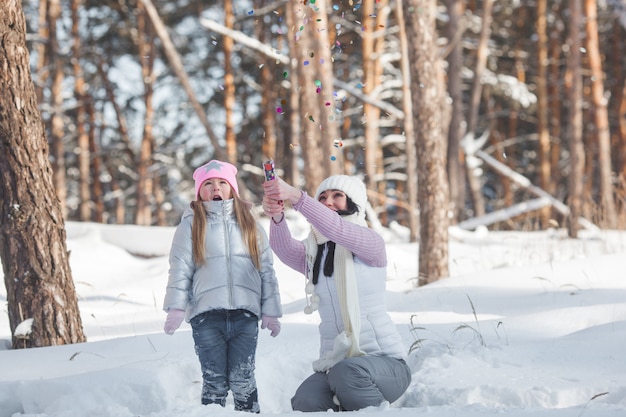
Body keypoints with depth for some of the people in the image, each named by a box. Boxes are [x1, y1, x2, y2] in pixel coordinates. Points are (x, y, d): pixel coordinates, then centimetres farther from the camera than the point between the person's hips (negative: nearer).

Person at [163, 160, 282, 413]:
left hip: (245, 313, 1)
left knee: (242, 380, -2)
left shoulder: (249, 224, 15)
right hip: (206, 315, -1)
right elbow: (180, 269, 4)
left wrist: (271, 311, 7)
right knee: (215, 382, -2)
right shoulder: (191, 225, 9)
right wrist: (175, 308, -7)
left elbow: (266, 269, 13)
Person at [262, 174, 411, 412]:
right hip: (334, 363, 4)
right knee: (304, 403, -28)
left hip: (384, 361, -4)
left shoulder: (371, 243, -1)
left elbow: (335, 228, -22)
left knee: (347, 372, -38)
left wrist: (295, 196, -37)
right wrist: (277, 217, -34)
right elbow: (283, 248, -11)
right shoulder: (313, 253, 12)